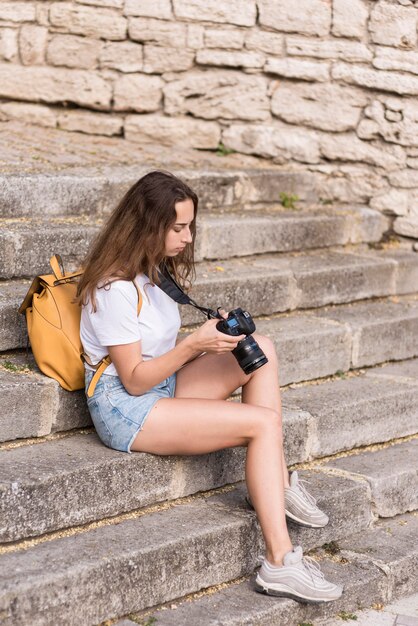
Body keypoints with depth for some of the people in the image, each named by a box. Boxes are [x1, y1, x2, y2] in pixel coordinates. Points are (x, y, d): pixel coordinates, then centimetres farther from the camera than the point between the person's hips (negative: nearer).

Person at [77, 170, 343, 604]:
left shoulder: (153, 270, 10)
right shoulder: (115, 289, -19)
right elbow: (134, 380, -19)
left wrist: (215, 336, -1)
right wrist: (194, 345, -26)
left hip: (163, 387, 9)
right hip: (126, 410, -9)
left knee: (260, 350, -6)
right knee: (264, 422, -20)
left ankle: (276, 484, -8)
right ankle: (280, 563, -22)